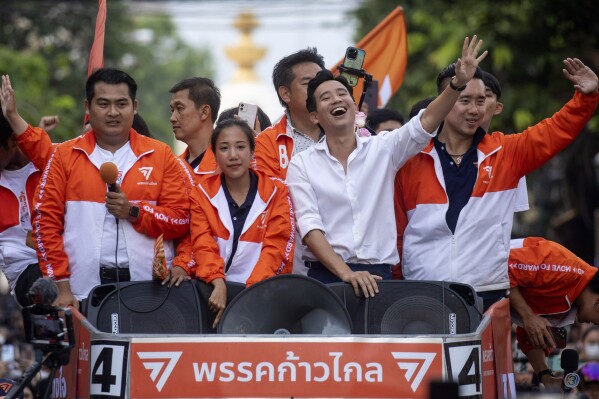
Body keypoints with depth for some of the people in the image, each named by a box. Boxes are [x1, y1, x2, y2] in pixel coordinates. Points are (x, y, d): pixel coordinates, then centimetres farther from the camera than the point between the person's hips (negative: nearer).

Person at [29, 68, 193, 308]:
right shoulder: (65, 156, 9)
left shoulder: (160, 155, 10)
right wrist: (62, 286, -4)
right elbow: (46, 222, 4)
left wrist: (134, 212, -10)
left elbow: (181, 219, 5)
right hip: (84, 292, 0)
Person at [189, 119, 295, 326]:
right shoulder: (202, 194, 9)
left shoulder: (276, 192, 6)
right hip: (216, 290, 1)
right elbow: (203, 245, -3)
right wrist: (218, 284, -22)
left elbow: (275, 248, -3)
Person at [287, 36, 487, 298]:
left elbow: (424, 124, -3)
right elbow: (309, 226, -4)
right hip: (326, 274, -1)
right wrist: (346, 273, -17)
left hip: (377, 275, 1)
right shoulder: (301, 165, 6)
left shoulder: (382, 149, 11)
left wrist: (457, 83, -19)